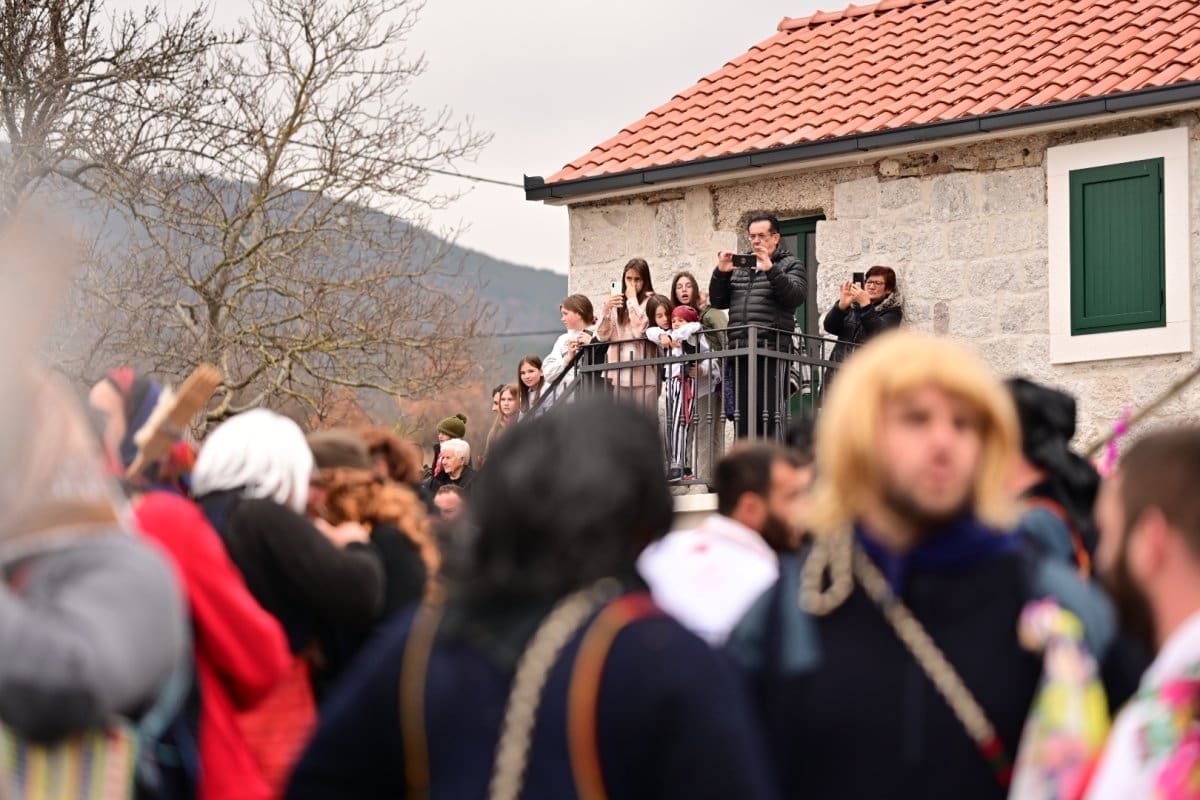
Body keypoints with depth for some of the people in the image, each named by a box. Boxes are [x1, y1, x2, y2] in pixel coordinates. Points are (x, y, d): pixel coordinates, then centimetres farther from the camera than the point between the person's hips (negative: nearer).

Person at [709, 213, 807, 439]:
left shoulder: (790, 265, 8)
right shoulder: (740, 266, 22)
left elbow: (795, 296, -10)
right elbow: (718, 302, 18)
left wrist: (770, 270, -19)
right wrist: (721, 273, 1)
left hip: (772, 350, -5)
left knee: (770, 414, -10)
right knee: (743, 416, 6)